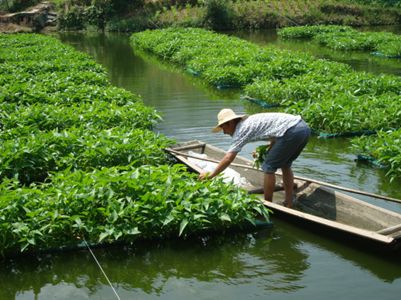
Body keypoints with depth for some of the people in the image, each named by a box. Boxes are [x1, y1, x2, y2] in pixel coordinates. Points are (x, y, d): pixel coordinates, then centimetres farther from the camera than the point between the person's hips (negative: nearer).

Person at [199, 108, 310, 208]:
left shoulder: (241, 129, 0)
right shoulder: (250, 121, 25)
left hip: (292, 132, -9)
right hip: (303, 127, 9)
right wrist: (267, 150, 22)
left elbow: (228, 159, -3)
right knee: (285, 166, 23)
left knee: (268, 168, 3)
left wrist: (210, 175, 3)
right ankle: (289, 204, 26)